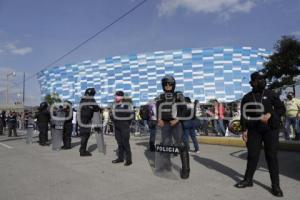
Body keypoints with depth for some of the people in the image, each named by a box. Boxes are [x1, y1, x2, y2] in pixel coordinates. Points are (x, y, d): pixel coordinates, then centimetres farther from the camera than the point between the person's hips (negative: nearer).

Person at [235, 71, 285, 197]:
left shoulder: (270, 94, 3)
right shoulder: (247, 98, 6)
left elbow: (281, 108, 4)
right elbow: (244, 115, 7)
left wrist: (270, 114, -14)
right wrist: (244, 130, 1)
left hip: (270, 129, -1)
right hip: (254, 130, 1)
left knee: (271, 156, 0)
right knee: (252, 155, 5)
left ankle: (275, 185, 9)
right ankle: (248, 180, 18)